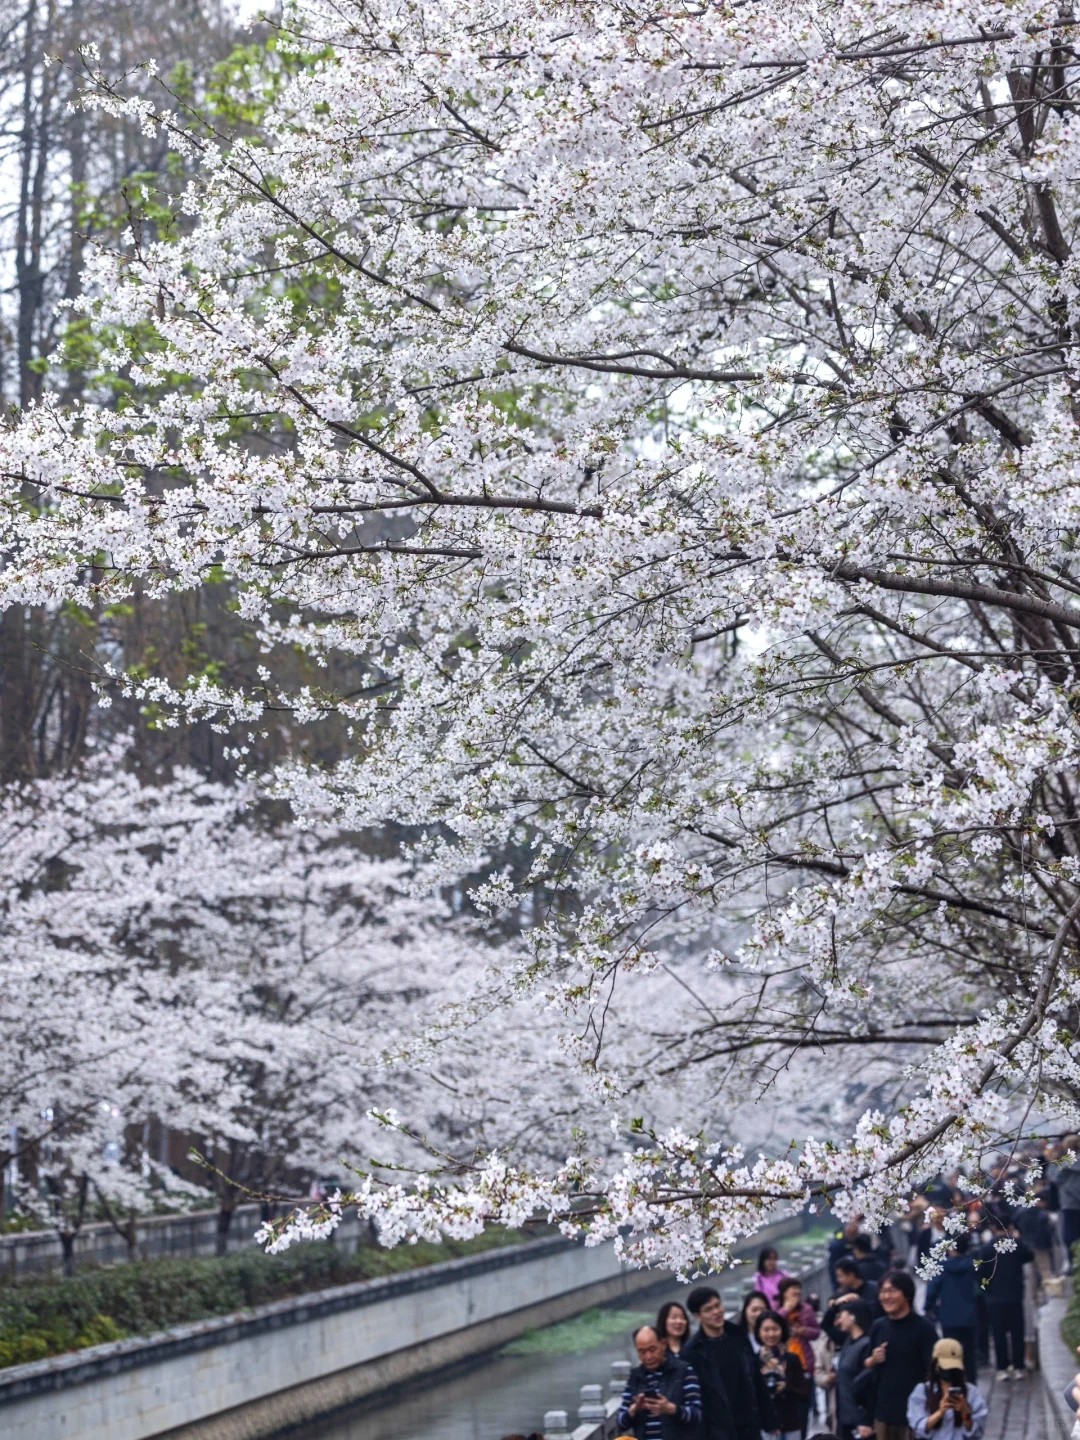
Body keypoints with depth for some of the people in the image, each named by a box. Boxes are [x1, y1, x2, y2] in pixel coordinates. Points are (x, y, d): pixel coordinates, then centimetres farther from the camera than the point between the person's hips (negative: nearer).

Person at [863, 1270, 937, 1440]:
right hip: (884, 1412, 6)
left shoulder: (923, 1328, -9)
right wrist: (872, 1360, -6)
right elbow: (865, 1366, 17)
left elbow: (933, 1372, -10)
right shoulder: (878, 1327, 6)